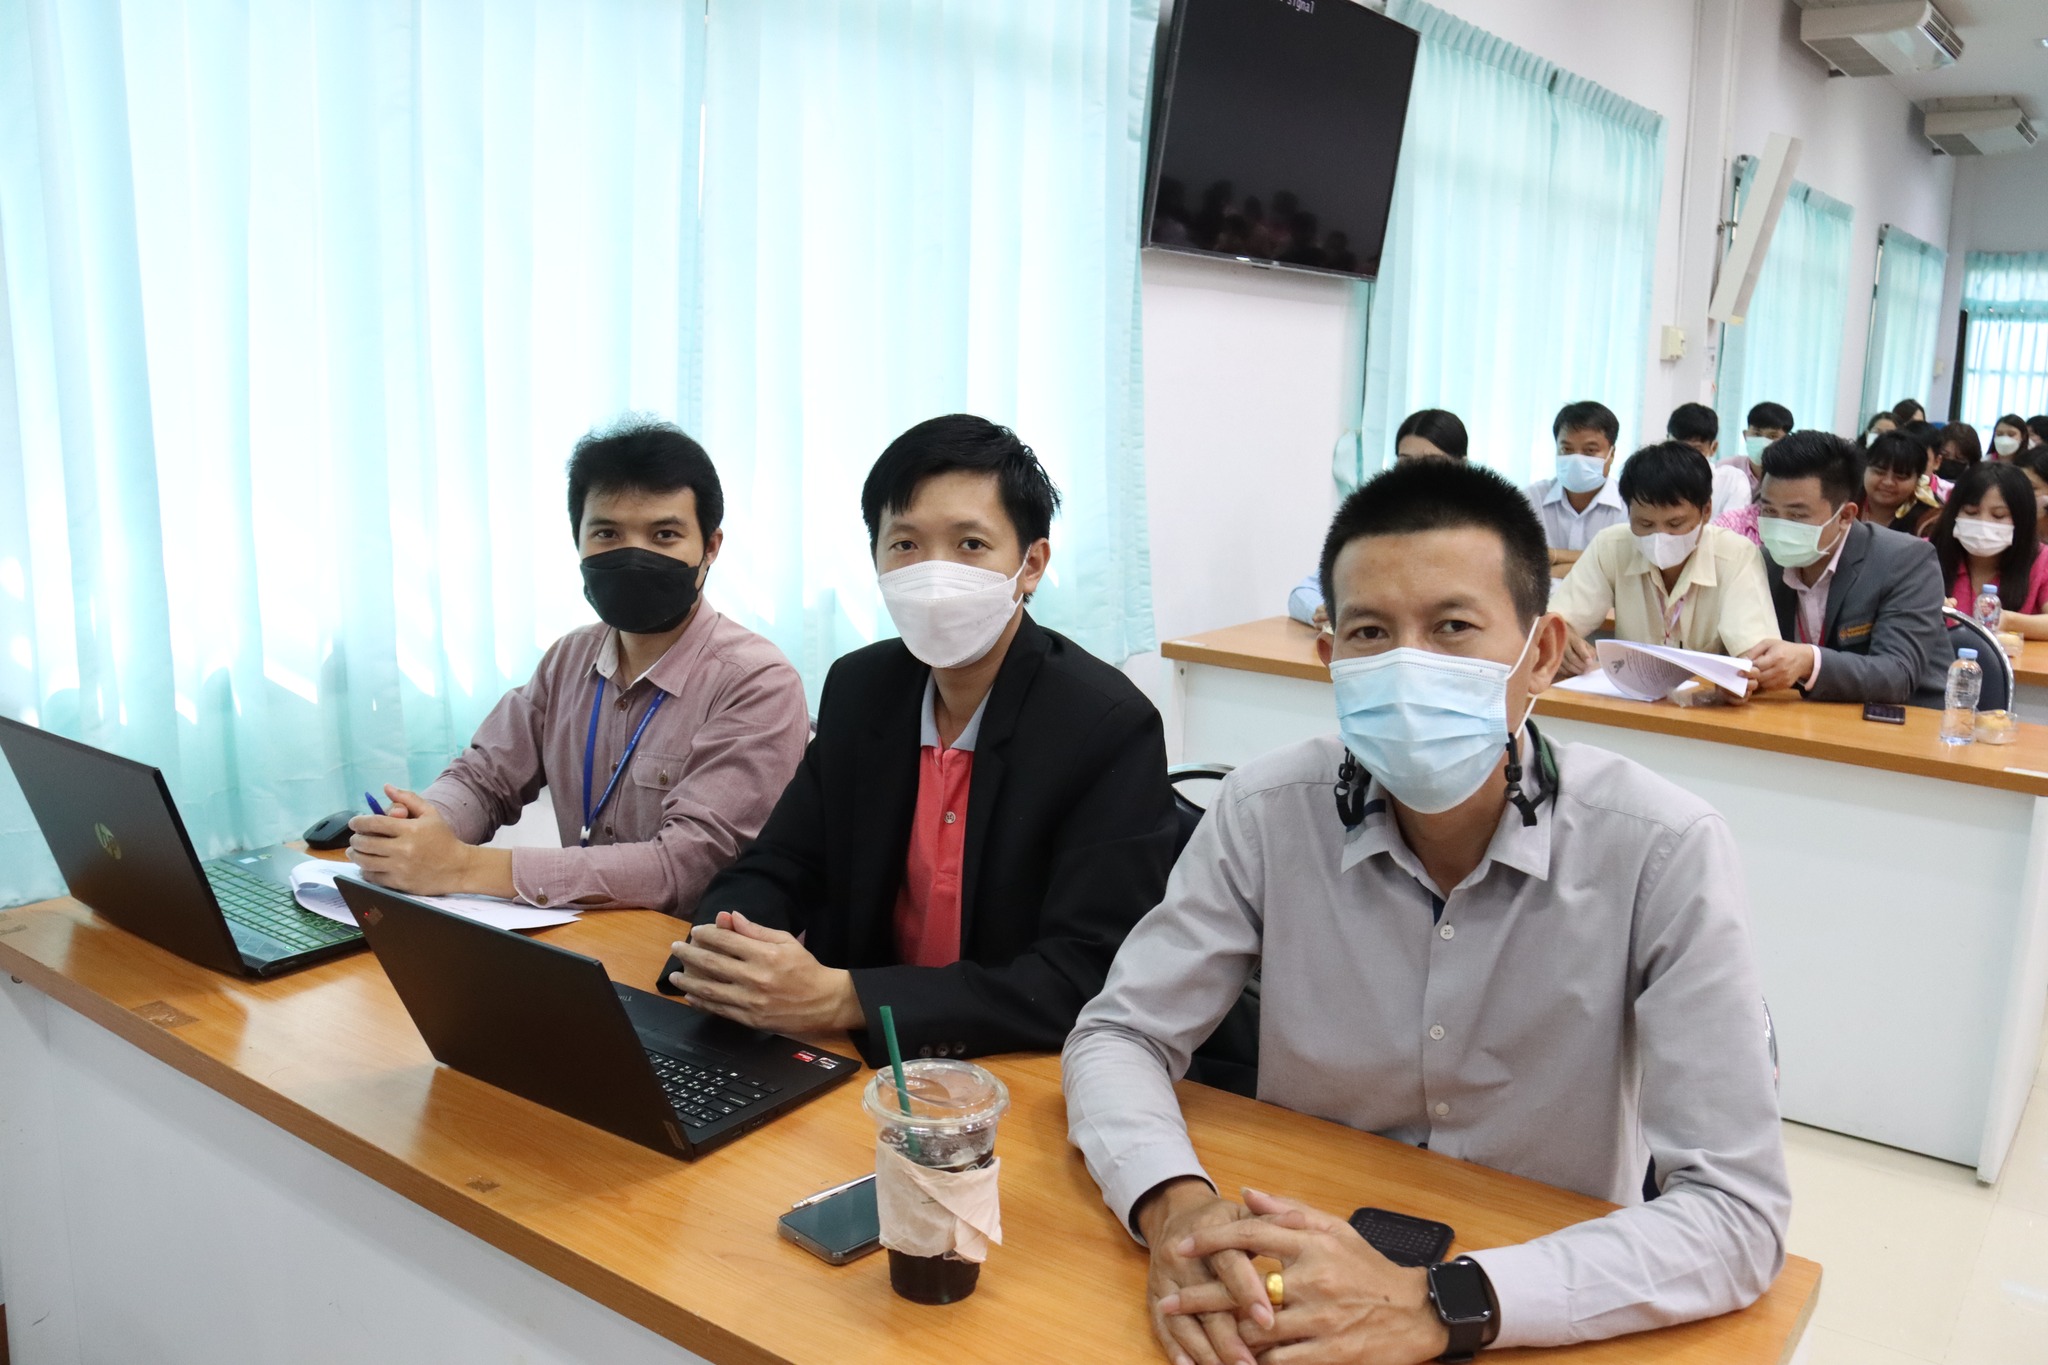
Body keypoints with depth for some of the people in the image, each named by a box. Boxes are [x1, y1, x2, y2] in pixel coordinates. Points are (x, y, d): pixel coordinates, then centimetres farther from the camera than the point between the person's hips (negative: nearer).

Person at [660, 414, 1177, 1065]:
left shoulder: (1112, 729, -17)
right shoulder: (859, 690, 2)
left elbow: (1084, 981, -22)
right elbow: (775, 870, 5)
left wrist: (841, 999, -30)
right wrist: (718, 955, -19)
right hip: (859, 1062, 6)